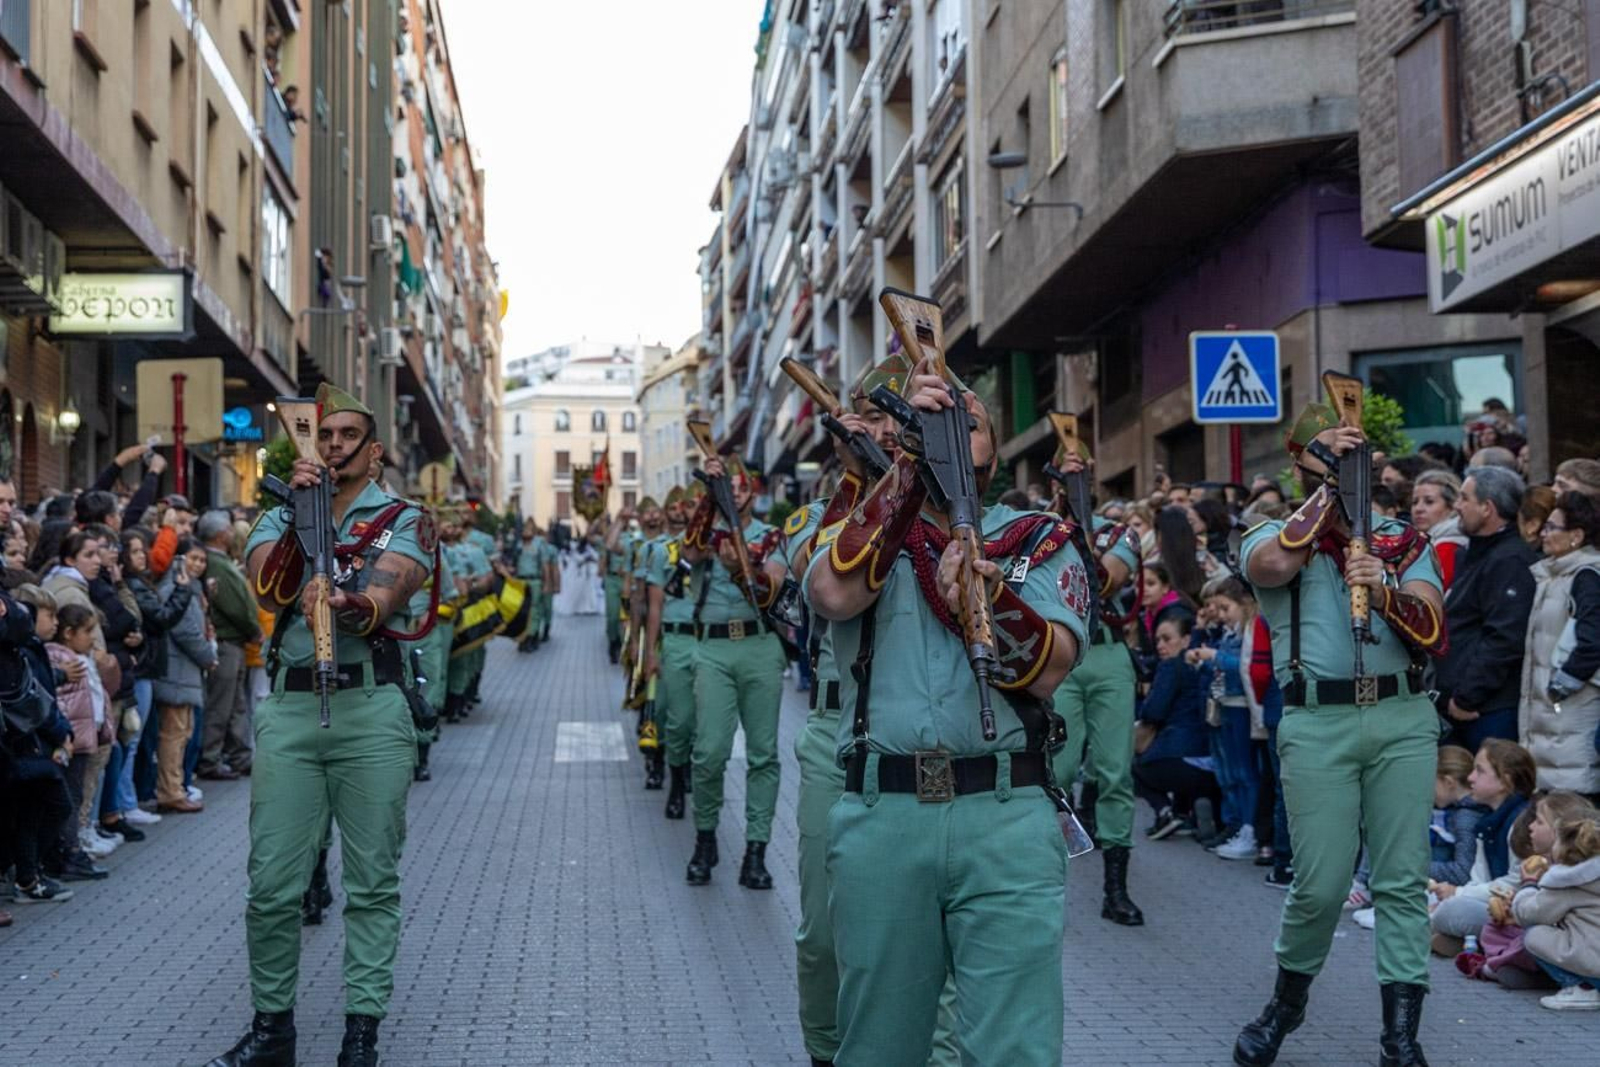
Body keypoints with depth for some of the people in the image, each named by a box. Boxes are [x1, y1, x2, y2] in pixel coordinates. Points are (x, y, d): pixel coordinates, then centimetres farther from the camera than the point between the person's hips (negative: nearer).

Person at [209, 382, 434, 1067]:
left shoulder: (405, 519, 7)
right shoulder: (278, 518, 16)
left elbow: (384, 596, -11)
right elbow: (269, 591, -4)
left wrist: (347, 607, -33)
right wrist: (301, 511, -12)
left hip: (372, 708, -2)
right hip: (288, 708, 2)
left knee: (373, 883, 0)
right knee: (271, 883, 2)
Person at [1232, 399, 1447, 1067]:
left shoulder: (1404, 543, 13)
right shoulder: (1271, 539, 8)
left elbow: (1431, 633, 0)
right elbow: (1277, 564, -18)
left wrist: (1384, 592, -20)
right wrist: (1326, 484, -11)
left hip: (1404, 718, 2)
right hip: (1318, 724, -2)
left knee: (1403, 881, 0)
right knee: (1321, 886, -4)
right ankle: (1287, 1000, 21)